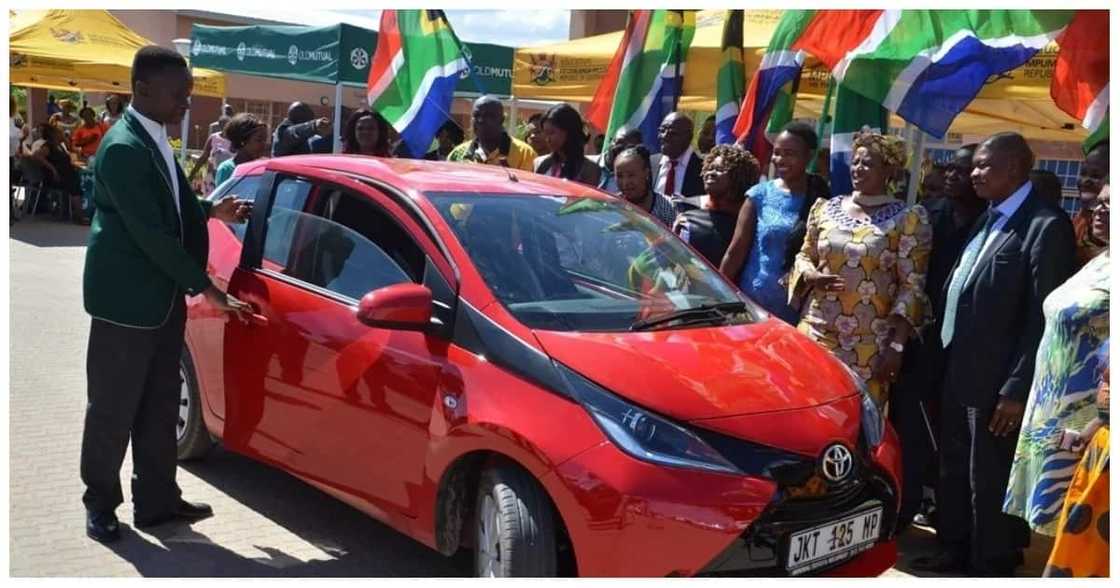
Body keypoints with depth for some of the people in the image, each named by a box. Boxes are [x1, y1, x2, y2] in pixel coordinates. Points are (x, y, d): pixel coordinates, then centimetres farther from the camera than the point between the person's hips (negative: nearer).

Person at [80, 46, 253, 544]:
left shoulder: (155, 139, 9)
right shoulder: (123, 148, -21)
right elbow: (150, 233, -23)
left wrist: (211, 210, 6)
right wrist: (204, 287, -20)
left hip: (162, 297, 9)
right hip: (127, 300, -9)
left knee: (159, 408, 14)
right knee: (113, 410, 6)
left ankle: (157, 500, 24)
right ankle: (100, 504, 21)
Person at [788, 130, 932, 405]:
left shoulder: (908, 219, -2)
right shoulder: (826, 208, 9)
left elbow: (912, 287, -5)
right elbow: (804, 256, 17)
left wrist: (897, 345, -12)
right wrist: (811, 276, -7)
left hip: (870, 345, -3)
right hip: (816, 332, 3)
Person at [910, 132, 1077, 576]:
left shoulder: (1046, 225, -14)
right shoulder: (988, 219, 13)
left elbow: (1045, 316, -18)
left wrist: (1017, 389, -19)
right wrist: (945, 353, 10)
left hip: (995, 382, -8)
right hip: (959, 370, 9)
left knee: (989, 482, 5)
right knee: (953, 471, 20)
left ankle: (990, 566, 22)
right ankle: (954, 550, 37)